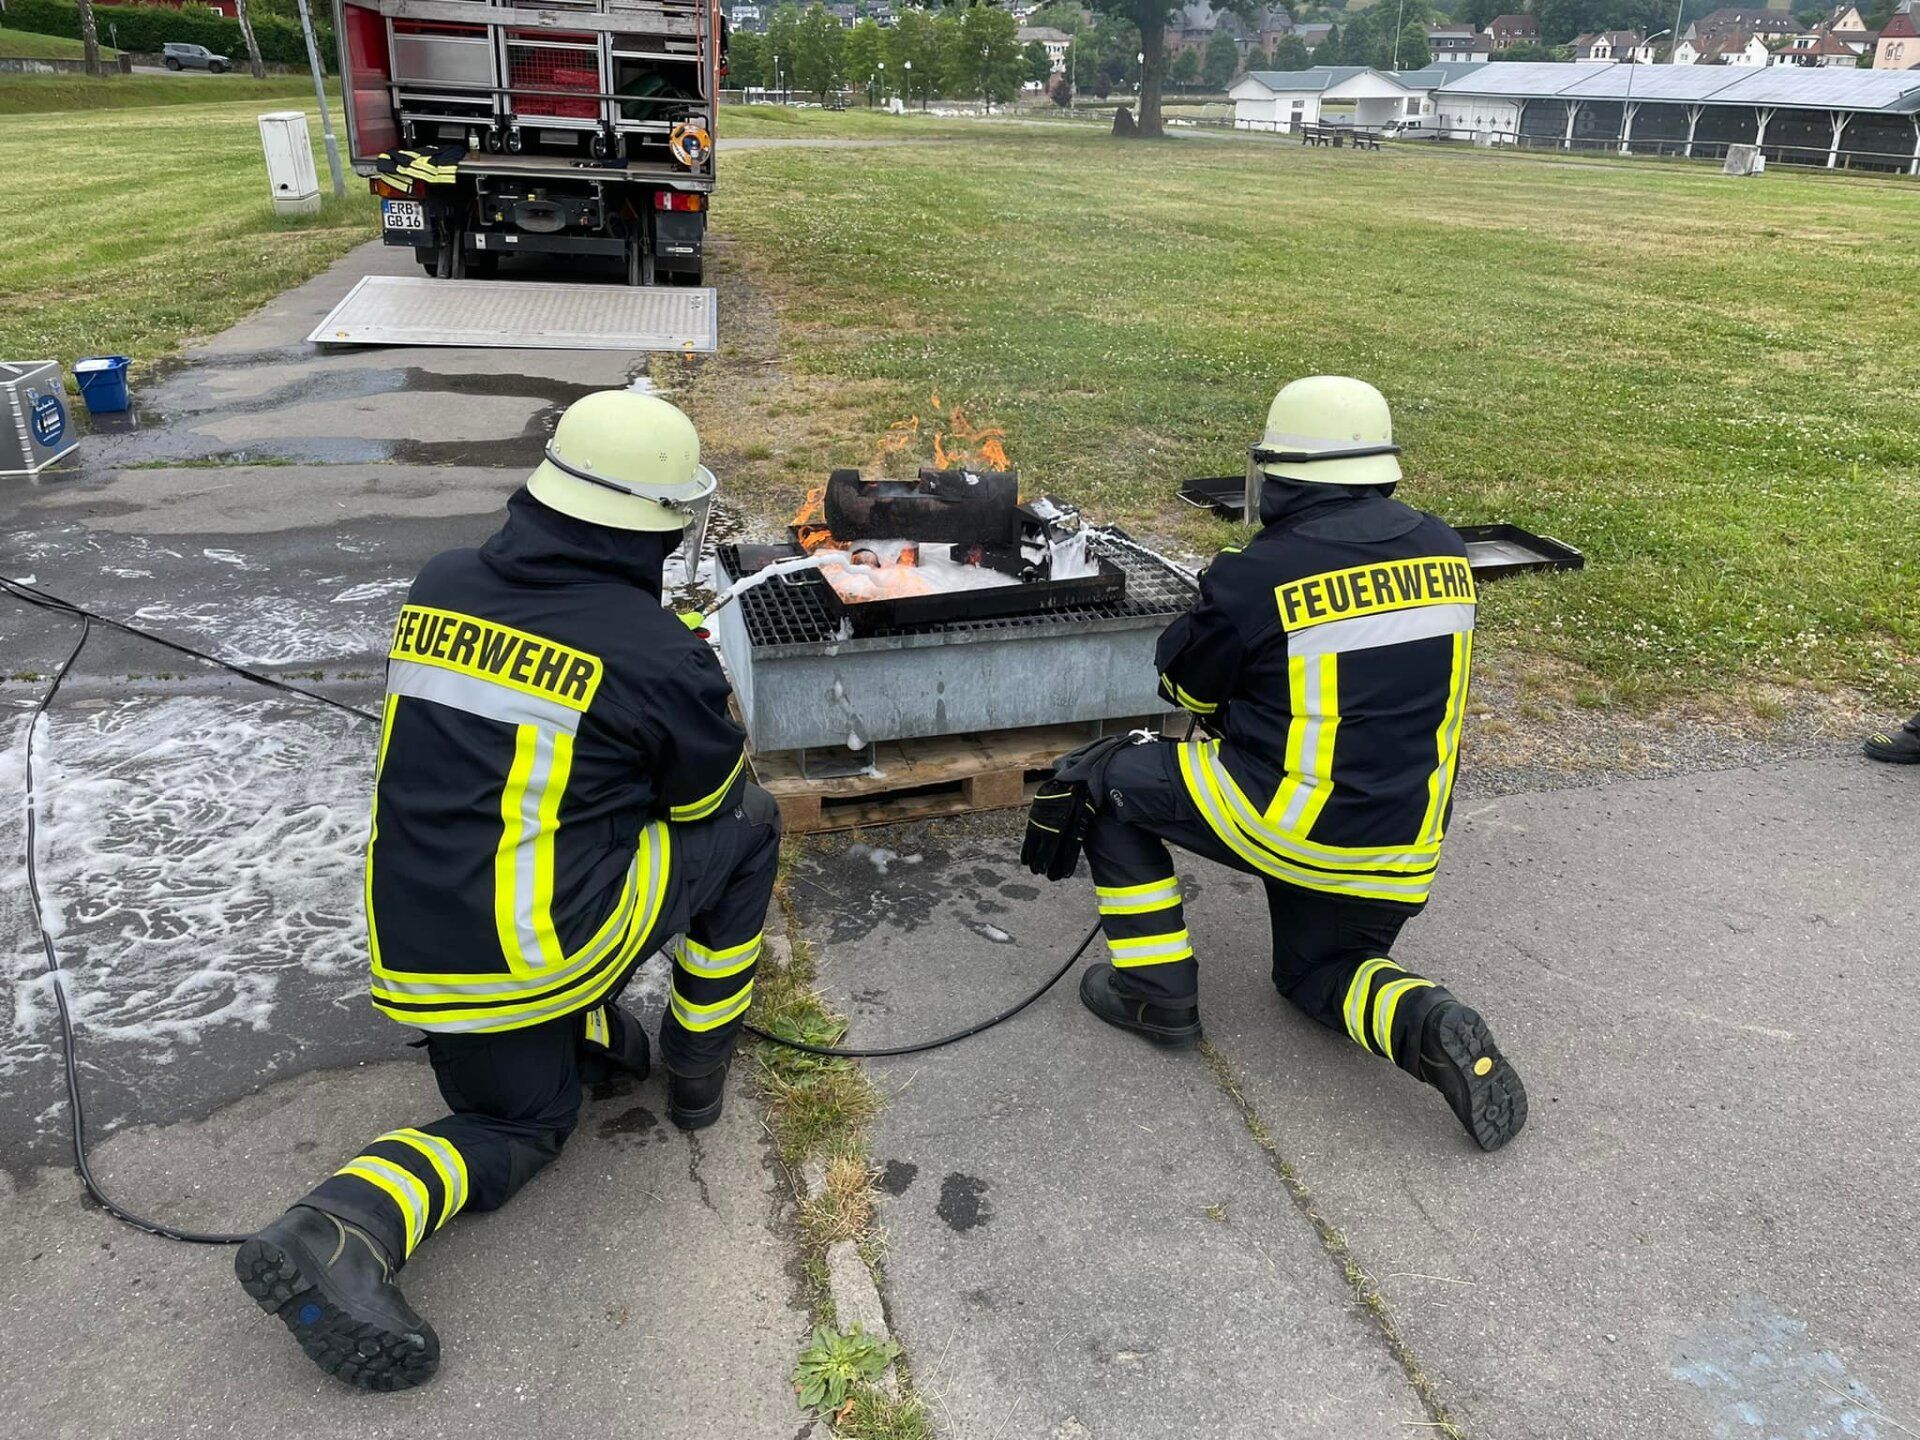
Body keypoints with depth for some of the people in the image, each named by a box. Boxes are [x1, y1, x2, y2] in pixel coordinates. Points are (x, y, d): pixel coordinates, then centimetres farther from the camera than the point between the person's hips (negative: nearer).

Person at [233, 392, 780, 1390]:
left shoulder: (437, 588, 2)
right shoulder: (660, 653, -15)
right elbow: (711, 789, 4)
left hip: (412, 955, 6)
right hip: (538, 949, -6)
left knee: (518, 1124, 30)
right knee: (744, 826, 15)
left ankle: (348, 1223, 3)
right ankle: (698, 1069, 27)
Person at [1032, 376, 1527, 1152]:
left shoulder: (1257, 575, -18)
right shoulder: (1443, 552, 0)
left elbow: (1184, 685, -1)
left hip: (1291, 820, -6)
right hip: (1405, 838, 6)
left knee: (1105, 781, 13)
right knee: (1318, 971, 30)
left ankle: (1157, 993, 15)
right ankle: (1430, 1025, -1)